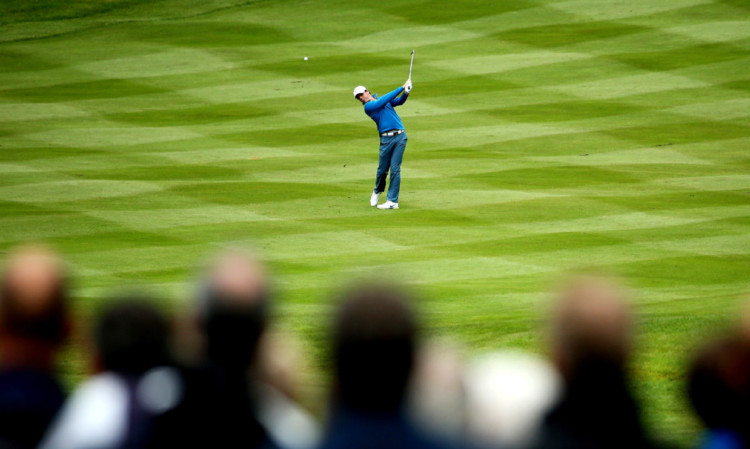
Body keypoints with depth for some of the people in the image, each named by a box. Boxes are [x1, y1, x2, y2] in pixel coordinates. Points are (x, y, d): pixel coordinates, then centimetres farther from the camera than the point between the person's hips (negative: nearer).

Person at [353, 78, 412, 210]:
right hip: (386, 139, -2)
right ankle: (377, 191, 31)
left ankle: (392, 201, -2)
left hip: (400, 136, 2)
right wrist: (401, 88, -6)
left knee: (395, 169, -4)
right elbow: (384, 101, -7)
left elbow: (399, 101, 9)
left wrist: (406, 93, -13)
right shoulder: (368, 107, 3)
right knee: (382, 169, 1)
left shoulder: (381, 99, 20)